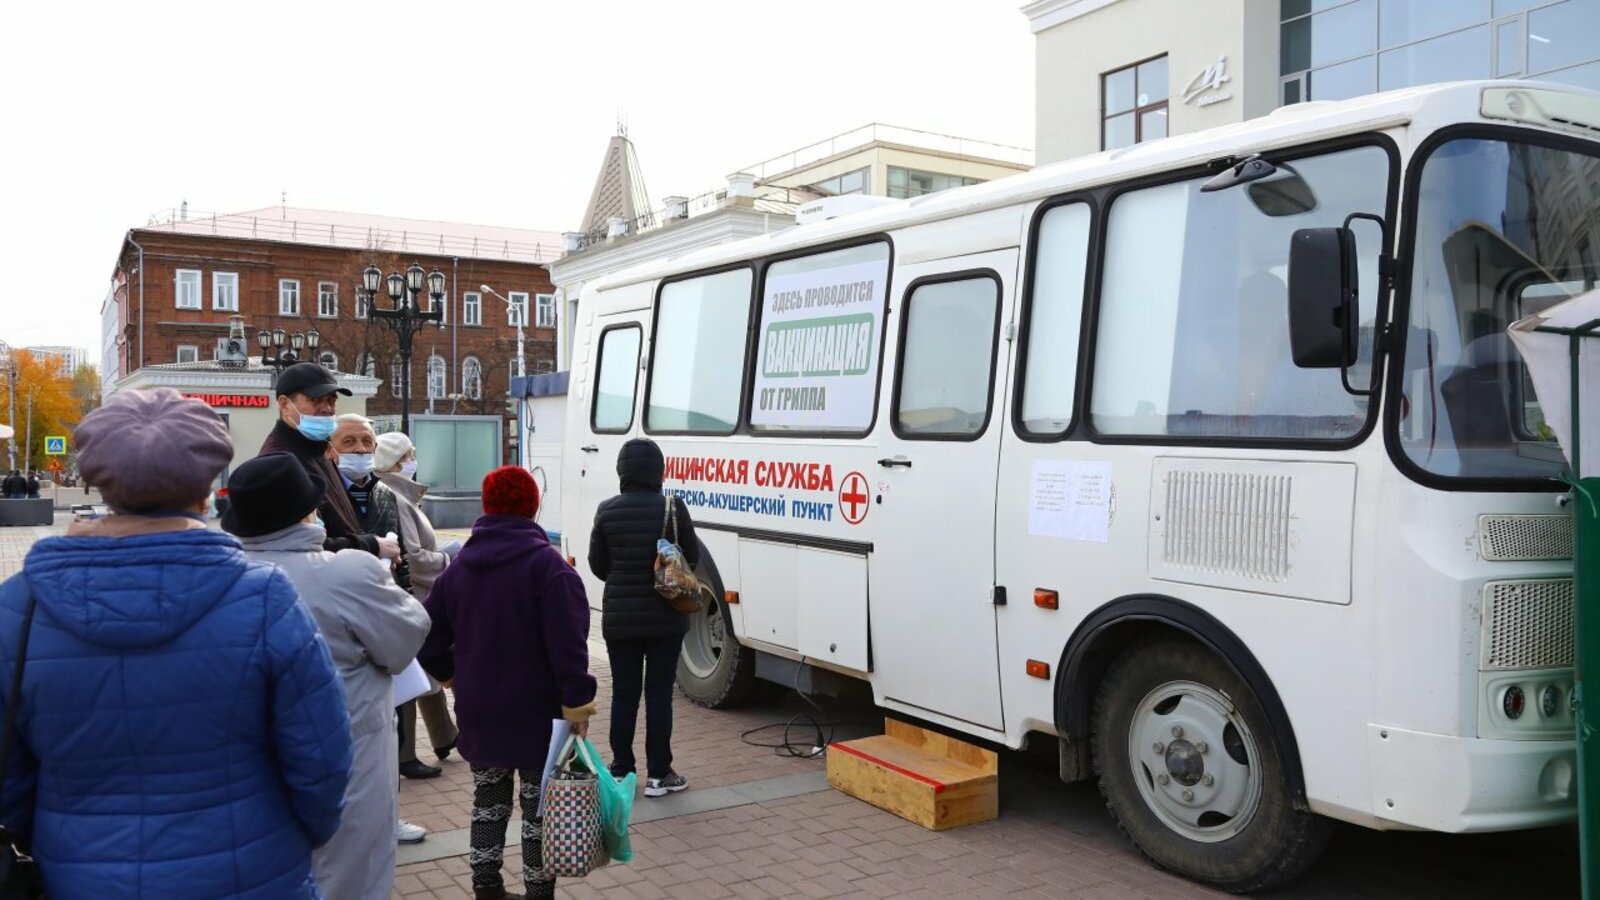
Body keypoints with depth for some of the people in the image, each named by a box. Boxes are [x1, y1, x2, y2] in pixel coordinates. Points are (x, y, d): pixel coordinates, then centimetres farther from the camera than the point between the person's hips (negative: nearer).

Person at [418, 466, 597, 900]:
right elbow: (567, 640, -22)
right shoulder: (547, 562, -15)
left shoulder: (459, 566, 6)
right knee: (540, 805, 5)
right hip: (536, 708, -5)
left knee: (487, 799, 18)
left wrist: (452, 674, 23)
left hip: (478, 708, 6)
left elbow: (428, 635, 9)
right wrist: (577, 699, -18)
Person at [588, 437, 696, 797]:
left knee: (624, 694, 11)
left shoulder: (607, 511, -6)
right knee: (659, 693, 6)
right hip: (664, 618, -1)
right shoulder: (672, 508, -11)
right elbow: (691, 559, 0)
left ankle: (621, 771, 19)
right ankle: (658, 774, 12)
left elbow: (597, 565, 2)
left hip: (619, 617, 2)